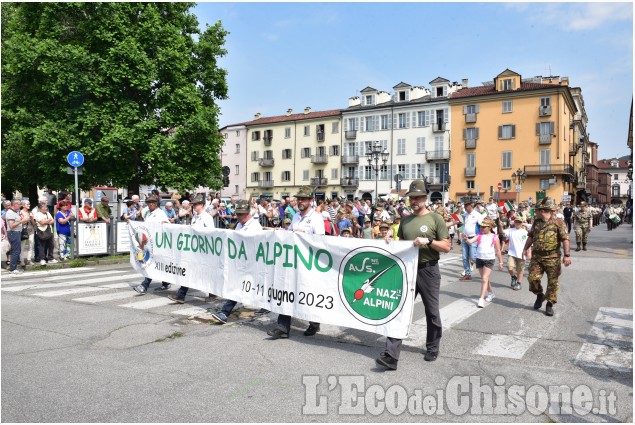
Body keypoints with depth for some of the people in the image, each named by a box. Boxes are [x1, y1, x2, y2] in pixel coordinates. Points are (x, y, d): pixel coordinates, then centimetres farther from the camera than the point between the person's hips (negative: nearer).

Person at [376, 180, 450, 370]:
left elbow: (446, 247, -6)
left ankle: (432, 349, 32)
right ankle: (391, 355, -6)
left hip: (428, 270, -3)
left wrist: (428, 241, -21)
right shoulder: (405, 220, 10)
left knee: (432, 312, 11)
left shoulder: (435, 219, -4)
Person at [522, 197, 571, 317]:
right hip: (536, 257, 4)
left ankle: (549, 304, 16)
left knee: (552, 282, 3)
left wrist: (567, 255, -18)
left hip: (552, 258, -4)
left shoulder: (558, 222, -9)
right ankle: (539, 295, 24)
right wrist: (525, 249, 18)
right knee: (533, 278, -3)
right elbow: (531, 236, 20)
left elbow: (565, 239, -12)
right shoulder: (536, 222, 9)